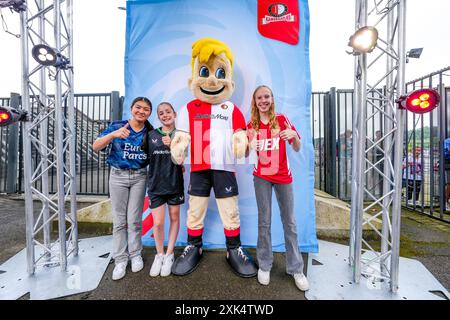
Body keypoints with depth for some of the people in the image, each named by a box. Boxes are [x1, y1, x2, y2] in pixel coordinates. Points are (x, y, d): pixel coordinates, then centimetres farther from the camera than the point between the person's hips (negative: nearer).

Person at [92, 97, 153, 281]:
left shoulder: (150, 132, 0)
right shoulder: (117, 126, -4)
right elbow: (95, 147, -11)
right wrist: (113, 135, -29)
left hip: (139, 177, 1)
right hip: (118, 175, 0)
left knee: (134, 219, 7)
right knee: (119, 220, 7)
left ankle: (135, 255, 26)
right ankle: (120, 260, 22)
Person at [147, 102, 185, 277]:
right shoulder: (152, 135, 3)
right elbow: (147, 157, 11)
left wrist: (171, 145, -20)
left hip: (175, 183, 0)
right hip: (156, 184, 1)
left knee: (174, 218, 12)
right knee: (158, 223, 1)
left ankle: (169, 254, 32)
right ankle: (159, 254, 28)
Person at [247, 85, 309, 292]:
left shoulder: (282, 120, -1)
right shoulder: (251, 125, 2)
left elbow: (297, 149, -1)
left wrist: (294, 135, -22)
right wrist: (249, 146, -17)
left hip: (283, 176, 0)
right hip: (262, 177, 1)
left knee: (289, 221, 8)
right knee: (264, 222, 7)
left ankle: (296, 269, 24)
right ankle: (264, 266, 24)